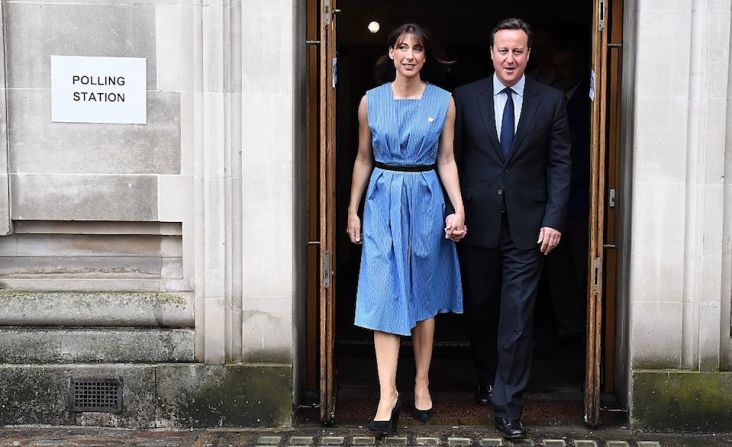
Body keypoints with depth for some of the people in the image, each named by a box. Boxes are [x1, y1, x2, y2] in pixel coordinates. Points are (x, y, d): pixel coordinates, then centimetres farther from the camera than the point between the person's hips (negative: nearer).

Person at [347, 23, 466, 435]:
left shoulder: (443, 101, 0)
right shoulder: (371, 101, 2)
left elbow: (446, 160, 2)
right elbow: (363, 159, 8)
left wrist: (459, 209, -7)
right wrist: (353, 210, 9)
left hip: (425, 201, 0)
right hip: (383, 202, 0)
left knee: (423, 295, 8)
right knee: (385, 296, -5)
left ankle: (422, 385, 20)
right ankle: (388, 394, -4)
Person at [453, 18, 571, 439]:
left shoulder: (551, 100, 2)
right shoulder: (465, 98, 2)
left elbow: (560, 164, 1)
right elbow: (453, 159, 4)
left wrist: (553, 219, -6)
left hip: (528, 226, -1)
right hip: (478, 222, 1)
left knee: (518, 317, -3)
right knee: (478, 308, 15)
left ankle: (508, 407, 5)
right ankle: (486, 375, 39)